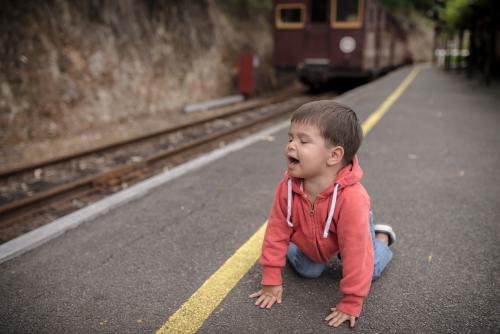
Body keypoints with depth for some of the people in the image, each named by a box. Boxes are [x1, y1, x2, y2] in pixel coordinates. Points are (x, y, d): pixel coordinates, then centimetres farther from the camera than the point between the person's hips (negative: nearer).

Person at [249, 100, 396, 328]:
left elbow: (356, 252, -38)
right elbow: (277, 230, -21)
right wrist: (271, 281, -15)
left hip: (347, 236, -2)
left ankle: (381, 236, 32)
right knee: (308, 271, 1)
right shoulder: (288, 185, -34)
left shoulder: (352, 198, -48)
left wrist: (350, 304, -29)